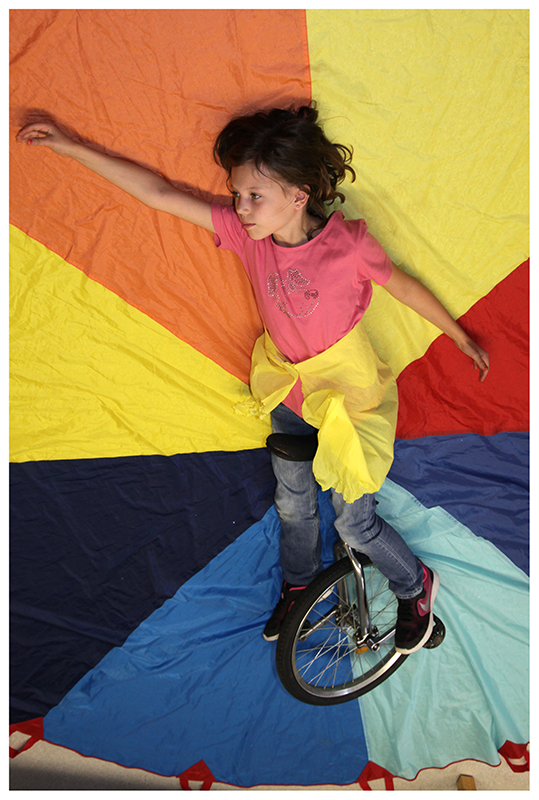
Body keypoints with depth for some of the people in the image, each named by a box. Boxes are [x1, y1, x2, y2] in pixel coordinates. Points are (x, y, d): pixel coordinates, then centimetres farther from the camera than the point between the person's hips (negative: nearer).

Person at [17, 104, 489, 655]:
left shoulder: (348, 244, -27)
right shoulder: (245, 231, -17)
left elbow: (403, 287, -10)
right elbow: (159, 193, -14)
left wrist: (460, 337, 3)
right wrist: (69, 147, -11)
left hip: (349, 393, -4)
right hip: (288, 387, 5)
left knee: (354, 523, 5)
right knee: (292, 504, 21)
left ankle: (416, 586, 37)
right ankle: (297, 585, 51)